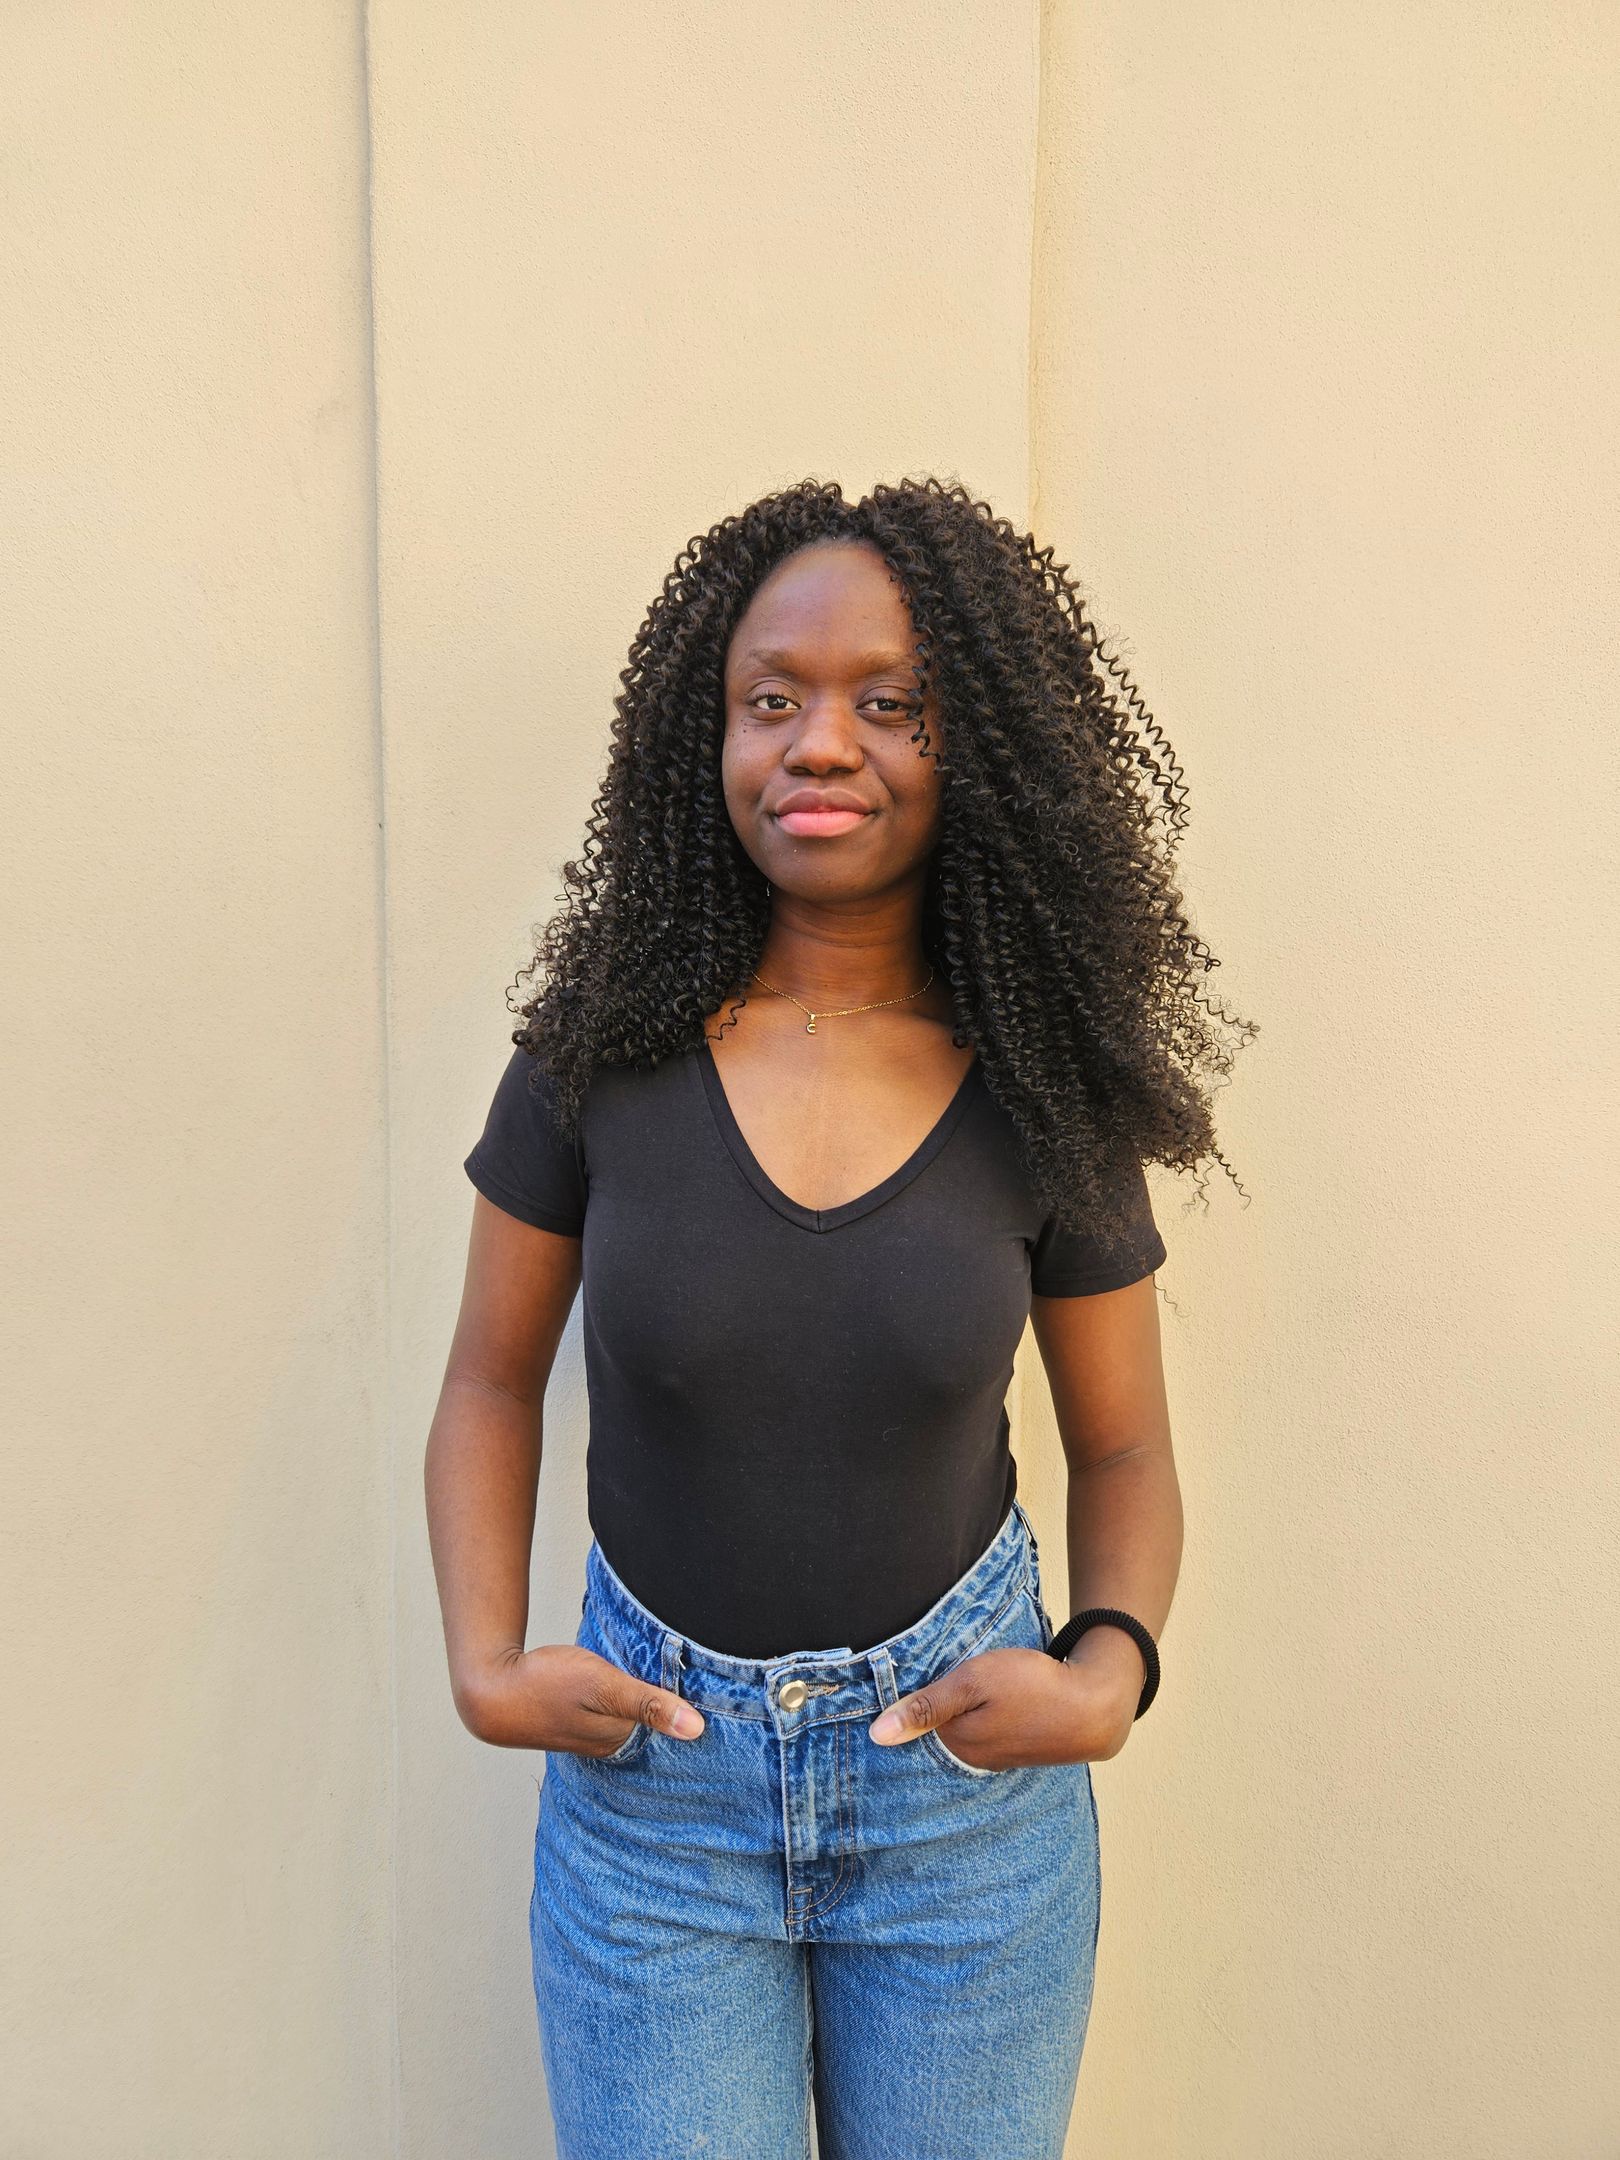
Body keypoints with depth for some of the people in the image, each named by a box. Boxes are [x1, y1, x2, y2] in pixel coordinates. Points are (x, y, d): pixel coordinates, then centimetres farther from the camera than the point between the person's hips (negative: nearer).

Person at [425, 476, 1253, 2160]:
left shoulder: (1040, 1090, -9)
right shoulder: (603, 1046, -11)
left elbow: (1124, 1451, 1)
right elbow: (492, 1384, 1)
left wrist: (1110, 1671, -15)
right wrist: (485, 1664, -10)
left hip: (964, 1769, 1)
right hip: (650, 1755, 0)